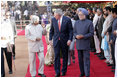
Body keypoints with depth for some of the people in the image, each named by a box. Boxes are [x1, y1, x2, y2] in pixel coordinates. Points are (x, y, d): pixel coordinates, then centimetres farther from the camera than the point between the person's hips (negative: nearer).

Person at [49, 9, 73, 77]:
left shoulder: (67, 20, -8)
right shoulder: (53, 20, 0)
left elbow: (70, 30, -5)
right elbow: (51, 30, 10)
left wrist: (70, 39, -14)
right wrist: (50, 39, 7)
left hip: (65, 41, -1)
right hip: (56, 40, 2)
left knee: (65, 56, 9)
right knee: (56, 56, -2)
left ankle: (64, 71, 23)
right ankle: (57, 72, 4)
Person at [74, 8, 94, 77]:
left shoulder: (89, 22, -4)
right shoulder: (77, 22, 11)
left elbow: (91, 33, -6)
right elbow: (74, 32, 13)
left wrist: (83, 36, -17)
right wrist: (76, 36, -10)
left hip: (86, 44, -4)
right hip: (78, 44, 5)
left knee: (86, 60, -4)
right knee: (80, 60, 11)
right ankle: (82, 73, 24)